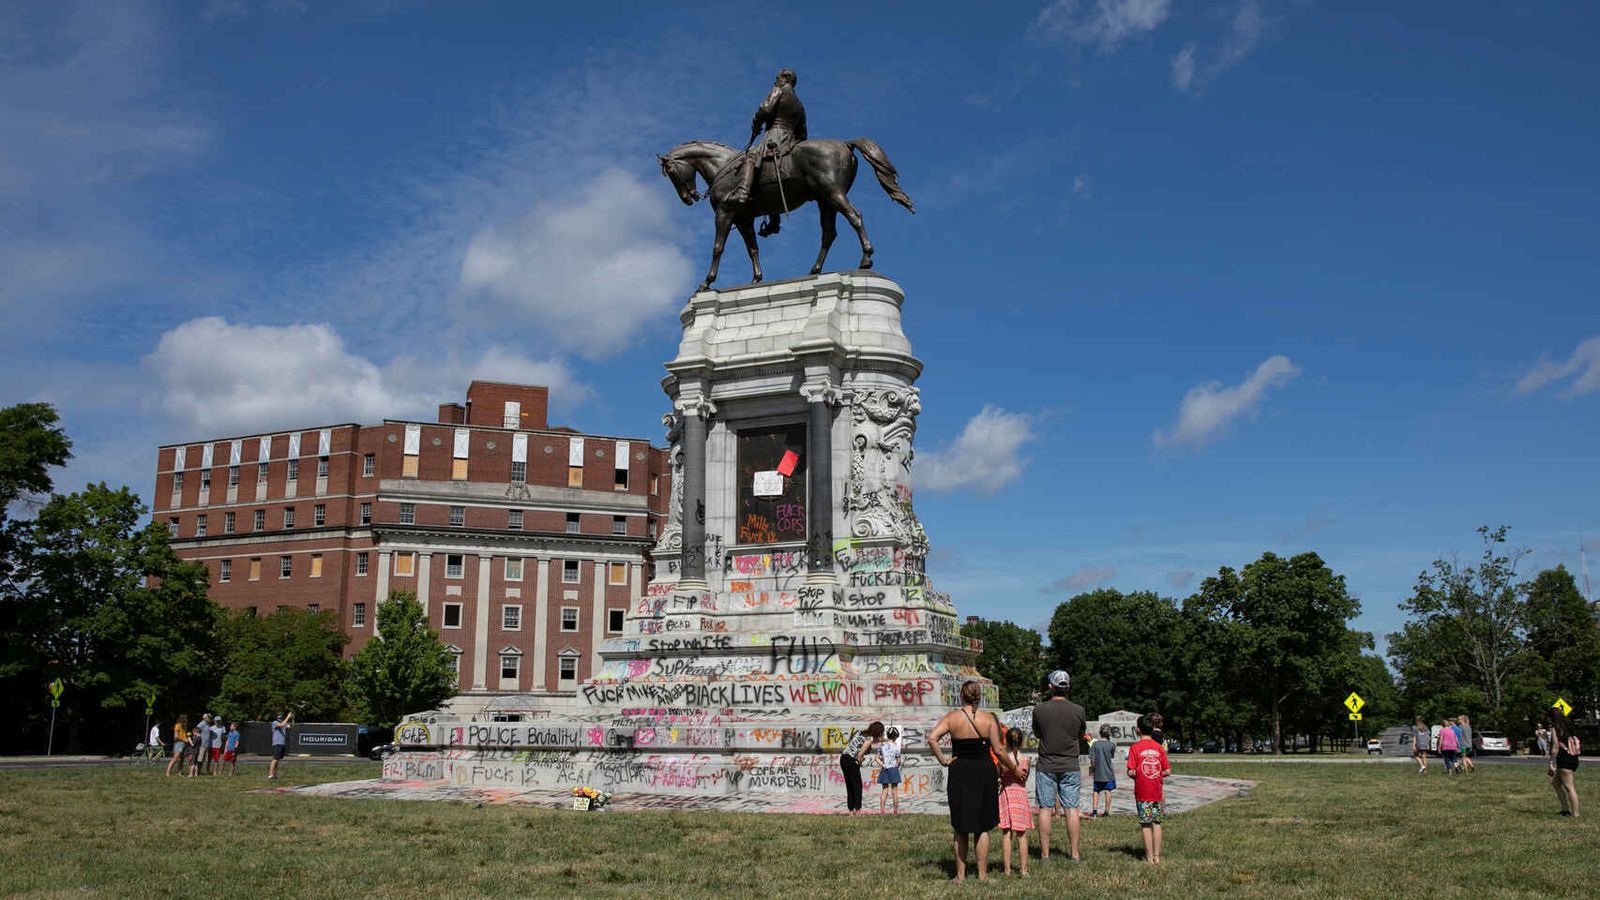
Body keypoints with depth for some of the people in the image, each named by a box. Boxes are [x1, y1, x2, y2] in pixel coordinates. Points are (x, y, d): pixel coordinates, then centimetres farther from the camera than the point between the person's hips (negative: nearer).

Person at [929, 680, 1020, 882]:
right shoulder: (988, 719, -5)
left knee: (960, 827, 12)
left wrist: (942, 759, -6)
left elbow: (932, 738, -17)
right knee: (983, 827, 11)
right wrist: (1013, 768, 8)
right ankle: (982, 874, 13)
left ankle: (961, 874, 15)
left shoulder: (952, 717, -4)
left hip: (960, 774, 0)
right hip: (985, 773, 0)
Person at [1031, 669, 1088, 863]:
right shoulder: (1078, 711, -6)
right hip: (1070, 765, 1)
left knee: (1045, 809, 4)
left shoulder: (1039, 710, -8)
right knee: (1071, 808, 6)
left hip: (1046, 765, -1)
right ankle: (1075, 854, 7)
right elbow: (1081, 735, 9)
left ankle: (1045, 854, 6)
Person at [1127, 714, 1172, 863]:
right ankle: (1157, 855, 14)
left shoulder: (1135, 748, -10)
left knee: (1145, 824, 3)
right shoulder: (1159, 748, 1)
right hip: (1157, 792, 3)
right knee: (1157, 823, 11)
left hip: (1142, 792, -3)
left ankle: (1149, 857, 5)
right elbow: (1167, 771, 0)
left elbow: (1131, 772, -14)